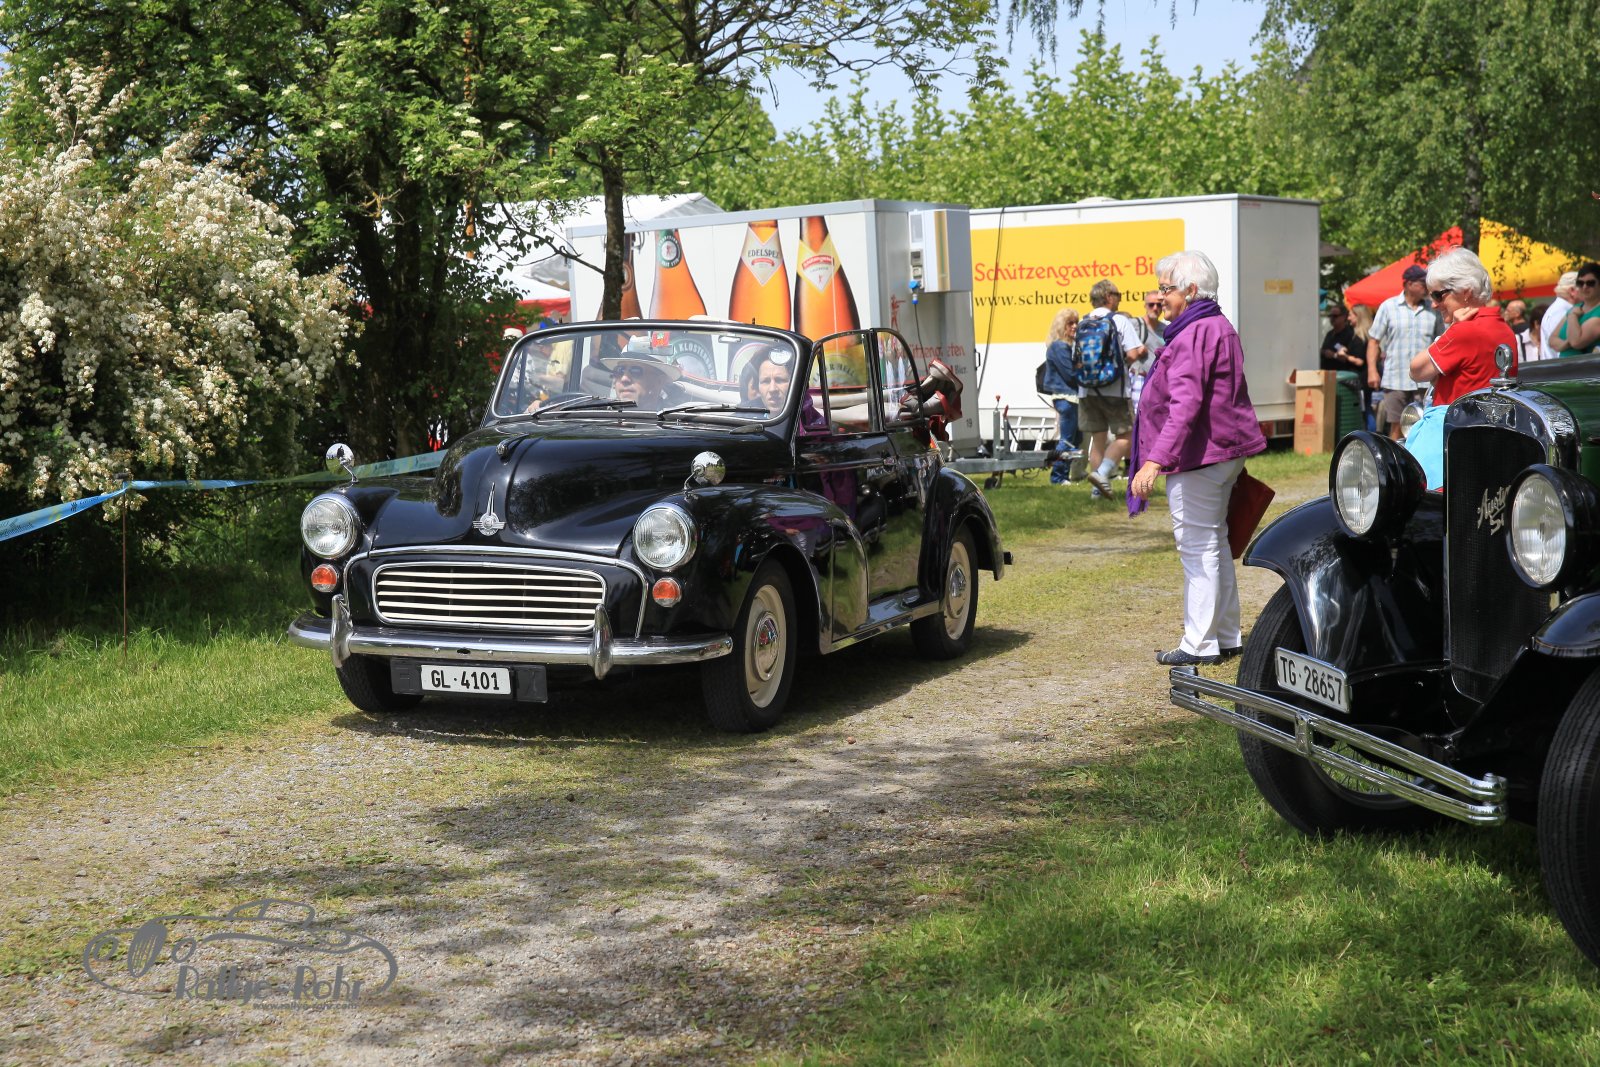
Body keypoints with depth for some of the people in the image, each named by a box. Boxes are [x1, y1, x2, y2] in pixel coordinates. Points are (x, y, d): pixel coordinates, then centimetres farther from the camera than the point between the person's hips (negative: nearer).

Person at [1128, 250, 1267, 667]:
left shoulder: (1193, 335, -19)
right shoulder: (1221, 327, 15)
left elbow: (1185, 406, -30)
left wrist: (1155, 460, -34)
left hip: (1196, 458, -11)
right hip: (1226, 452, 11)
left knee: (1198, 548, -6)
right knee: (1215, 544, 17)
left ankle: (1200, 644, -2)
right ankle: (1227, 636, 24)